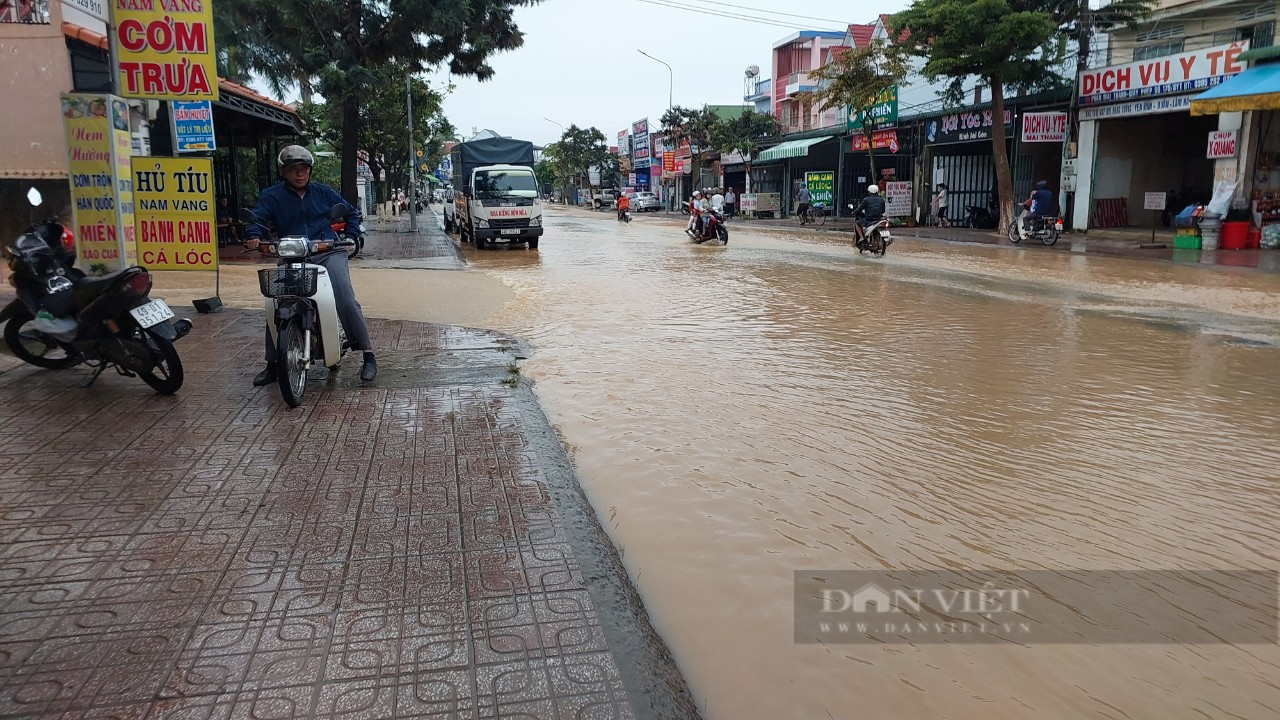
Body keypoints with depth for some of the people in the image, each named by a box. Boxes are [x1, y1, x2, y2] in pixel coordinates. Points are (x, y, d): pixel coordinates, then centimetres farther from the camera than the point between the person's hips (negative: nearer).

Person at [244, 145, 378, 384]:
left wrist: (350, 237, 6)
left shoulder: (323, 192, 13)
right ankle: (272, 364, 9)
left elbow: (351, 212, 22)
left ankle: (368, 355, -9)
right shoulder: (271, 196, 9)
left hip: (329, 254, -1)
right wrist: (254, 237, -25)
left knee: (346, 302, -18)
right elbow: (256, 218, -3)